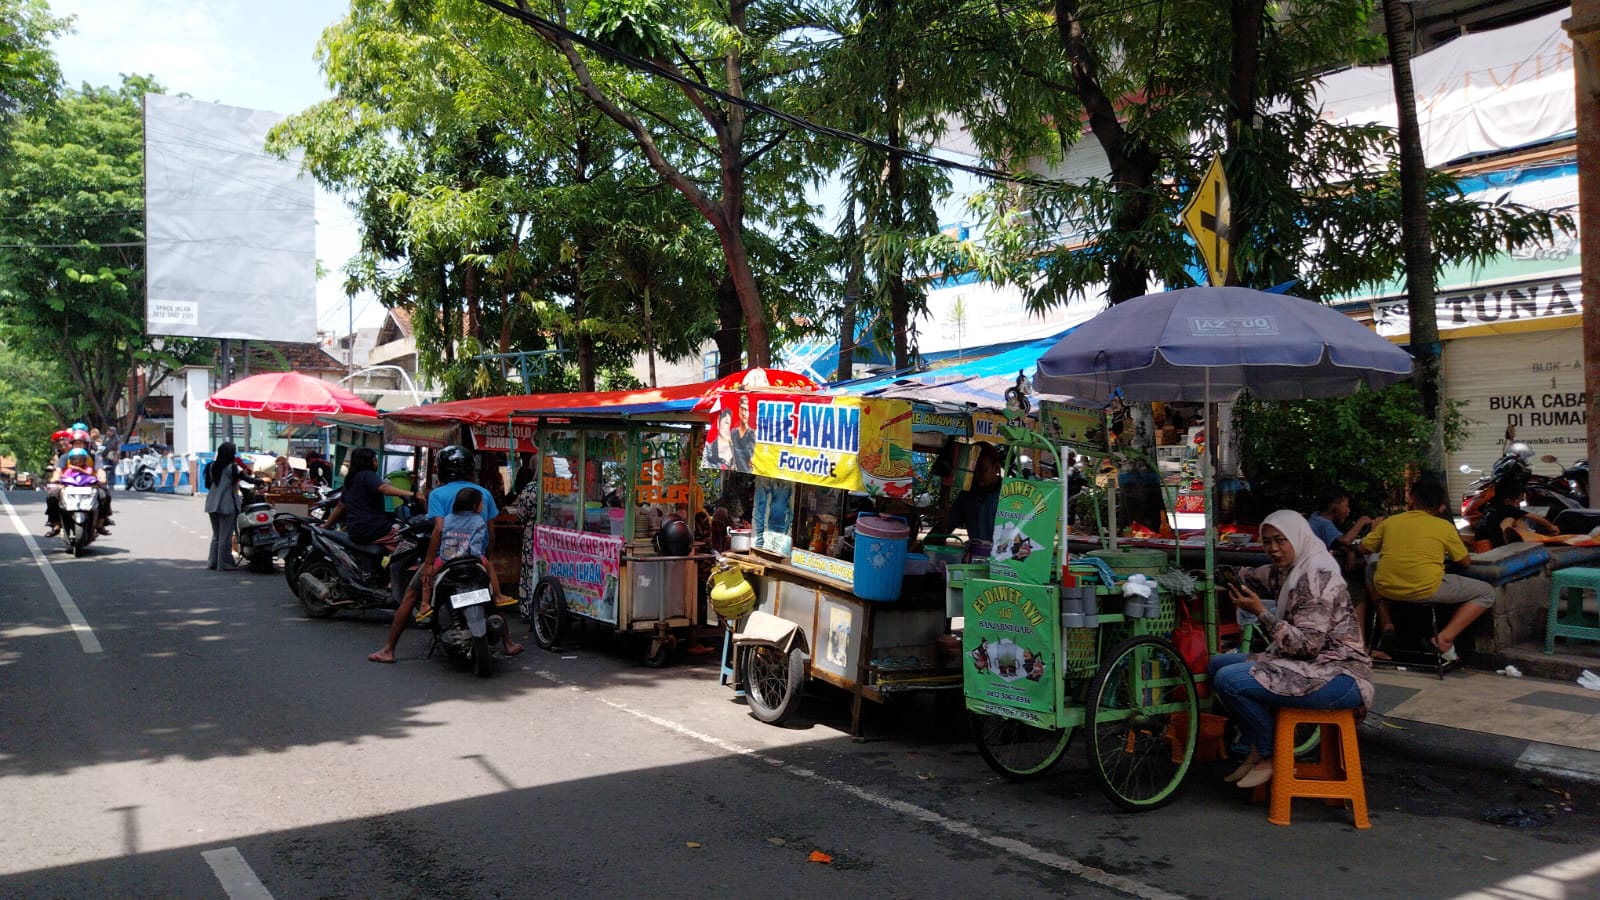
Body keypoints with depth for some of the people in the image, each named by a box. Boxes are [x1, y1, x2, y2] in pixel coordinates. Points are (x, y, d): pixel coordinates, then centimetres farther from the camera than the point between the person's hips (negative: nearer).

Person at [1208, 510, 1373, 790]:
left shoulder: (1317, 575, -17)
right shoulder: (1294, 572, 12)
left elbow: (1307, 644, -23)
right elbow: (1270, 573, 39)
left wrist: (1261, 612, -22)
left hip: (1339, 677, -10)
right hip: (1311, 666, 10)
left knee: (1230, 679, -25)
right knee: (1217, 664, 9)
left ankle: (1270, 758, -4)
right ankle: (1257, 749, 11)